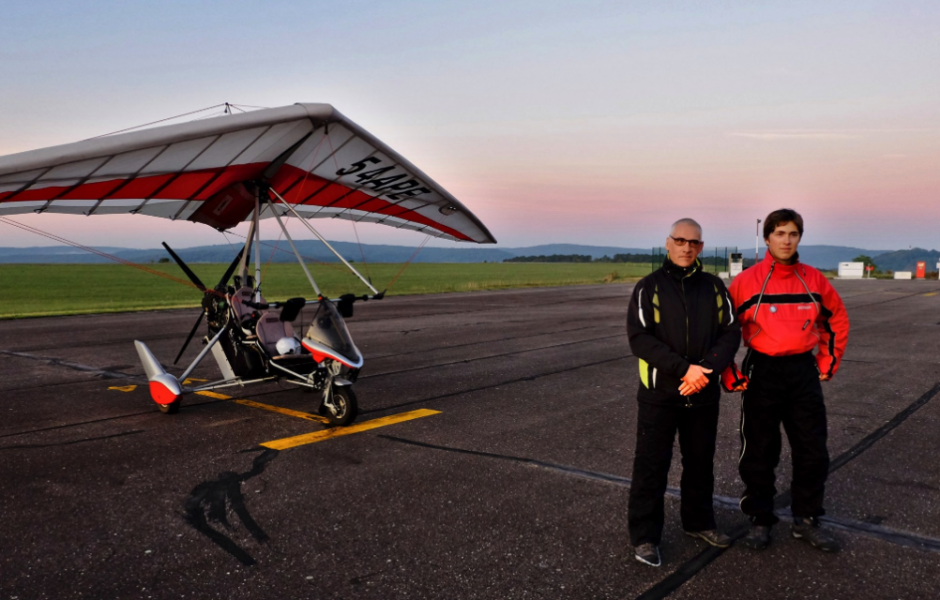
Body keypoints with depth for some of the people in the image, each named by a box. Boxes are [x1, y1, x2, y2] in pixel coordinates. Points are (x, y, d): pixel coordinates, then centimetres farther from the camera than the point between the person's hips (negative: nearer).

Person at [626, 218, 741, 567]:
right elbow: (639, 338, -14)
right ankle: (644, 535, 14)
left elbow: (731, 332, 1)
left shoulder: (714, 287, 6)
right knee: (651, 466, 2)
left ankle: (699, 521, 35)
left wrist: (706, 369, -16)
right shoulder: (649, 287, -5)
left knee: (701, 463, 17)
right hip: (659, 394, -3)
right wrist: (684, 369, -21)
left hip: (704, 394, 4)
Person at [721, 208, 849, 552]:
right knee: (759, 453, 6)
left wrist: (828, 363, 11)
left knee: (813, 451, 9)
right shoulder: (747, 281, -7)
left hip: (804, 373, 3)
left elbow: (837, 320, 16)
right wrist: (729, 374, -5)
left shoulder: (814, 280, 2)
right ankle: (760, 521, 22)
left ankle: (806, 520, 27)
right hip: (762, 374, -3)